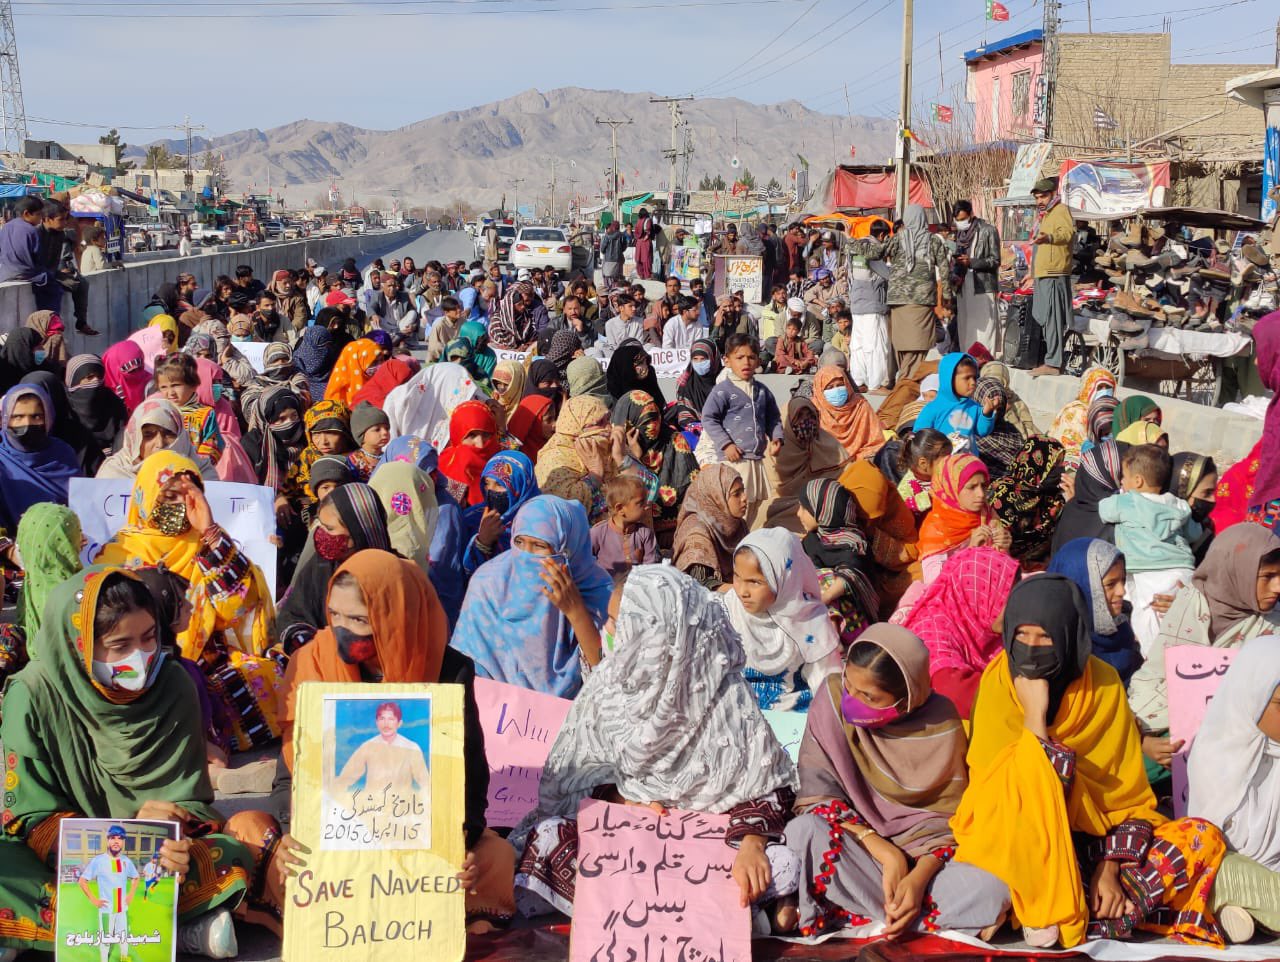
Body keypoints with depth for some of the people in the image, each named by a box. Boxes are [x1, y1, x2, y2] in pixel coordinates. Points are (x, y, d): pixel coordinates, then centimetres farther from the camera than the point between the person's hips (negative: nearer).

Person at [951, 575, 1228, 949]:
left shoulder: (1102, 684, -3)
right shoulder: (998, 685, -10)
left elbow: (1129, 792, -1)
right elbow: (1014, 786, -20)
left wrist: (1111, 868, -12)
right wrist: (1035, 713, -24)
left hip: (1096, 838, 4)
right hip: (1015, 843, -4)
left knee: (1203, 838, -15)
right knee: (1035, 765, -33)